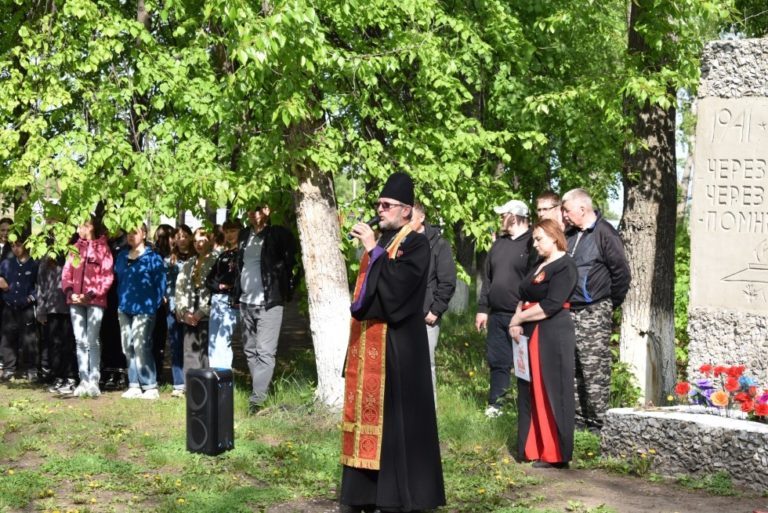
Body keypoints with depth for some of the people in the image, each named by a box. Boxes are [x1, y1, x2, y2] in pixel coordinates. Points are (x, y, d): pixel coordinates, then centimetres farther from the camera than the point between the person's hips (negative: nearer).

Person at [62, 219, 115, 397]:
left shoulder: (102, 248, 0)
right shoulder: (75, 248, 14)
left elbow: (107, 276, -6)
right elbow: (66, 272, 11)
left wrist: (91, 294, -15)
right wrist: (69, 291, -6)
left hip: (95, 300, -5)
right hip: (75, 300, 5)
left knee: (92, 341, -9)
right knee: (80, 341, 5)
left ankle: (94, 381, -8)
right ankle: (84, 381, 9)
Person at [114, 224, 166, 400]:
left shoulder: (152, 257, -3)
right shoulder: (122, 256, 15)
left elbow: (161, 282, -5)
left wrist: (154, 304, -7)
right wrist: (121, 300, 13)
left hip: (143, 308, -7)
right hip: (125, 308, 7)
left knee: (141, 346, -13)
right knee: (128, 347, 5)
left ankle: (150, 387, -8)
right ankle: (134, 385, 11)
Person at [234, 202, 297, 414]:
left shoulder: (278, 235, -7)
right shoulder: (244, 236, 12)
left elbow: (291, 259, -8)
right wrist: (236, 291, 14)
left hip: (269, 302, -7)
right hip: (246, 302, 7)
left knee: (265, 352, -10)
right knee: (250, 350, 12)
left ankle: (257, 399, -13)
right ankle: (259, 388, 22)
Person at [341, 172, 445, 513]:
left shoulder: (415, 244, -7)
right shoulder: (379, 241, 16)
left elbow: (398, 283, -21)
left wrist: (373, 250, -19)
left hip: (396, 341, -8)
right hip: (369, 339, 8)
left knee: (395, 411, -6)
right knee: (370, 408, 8)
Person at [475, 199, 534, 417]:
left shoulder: (532, 243, -8)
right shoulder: (499, 243, 16)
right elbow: (488, 278, 19)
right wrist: (482, 308, 14)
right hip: (497, 315, 7)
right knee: (497, 360, 10)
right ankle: (495, 404, 16)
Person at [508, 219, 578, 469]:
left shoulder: (564, 266, -10)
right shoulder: (538, 265, 17)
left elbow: (551, 305, -18)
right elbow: (525, 297, 16)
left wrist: (519, 318, -10)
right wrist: (517, 320, -3)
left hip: (553, 336, -8)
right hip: (530, 335, 8)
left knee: (551, 393, -4)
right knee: (530, 392, 9)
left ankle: (555, 454, 1)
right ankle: (532, 449, 15)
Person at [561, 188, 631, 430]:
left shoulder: (604, 233, -10)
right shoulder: (570, 235, 14)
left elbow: (622, 273, -11)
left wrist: (611, 304, -3)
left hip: (594, 313, -8)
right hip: (569, 312, 8)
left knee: (594, 369, -8)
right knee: (572, 369, 10)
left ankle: (598, 421, -3)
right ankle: (578, 417, 18)